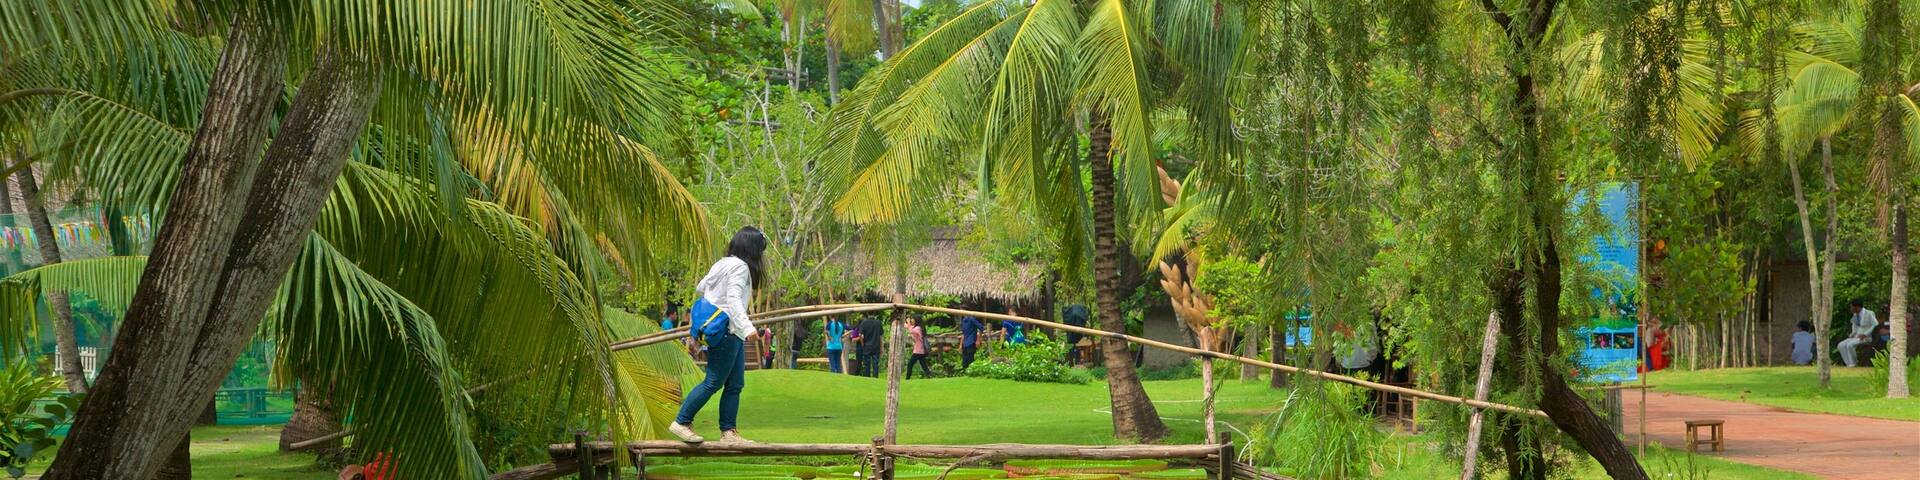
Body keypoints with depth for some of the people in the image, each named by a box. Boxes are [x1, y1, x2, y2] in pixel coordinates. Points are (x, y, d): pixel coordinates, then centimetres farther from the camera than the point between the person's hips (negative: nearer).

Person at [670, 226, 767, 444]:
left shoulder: (723, 264, 16)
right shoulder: (740, 267, -12)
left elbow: (700, 288, 24)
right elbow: (733, 299, -25)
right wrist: (747, 326, -37)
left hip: (733, 335, 10)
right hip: (727, 332, -10)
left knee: (735, 385, 9)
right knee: (714, 382, -6)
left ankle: (728, 431, 9)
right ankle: (681, 422, -2)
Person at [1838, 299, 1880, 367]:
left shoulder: (1869, 314, -9)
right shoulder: (1855, 315, 12)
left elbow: (1876, 325, -16)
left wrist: (1865, 334, -21)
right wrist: (1852, 334, 2)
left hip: (1866, 337, -8)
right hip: (1857, 336, 8)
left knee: (1850, 345, -30)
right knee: (1841, 345, -13)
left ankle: (1854, 363, -12)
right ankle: (1849, 364, -15)